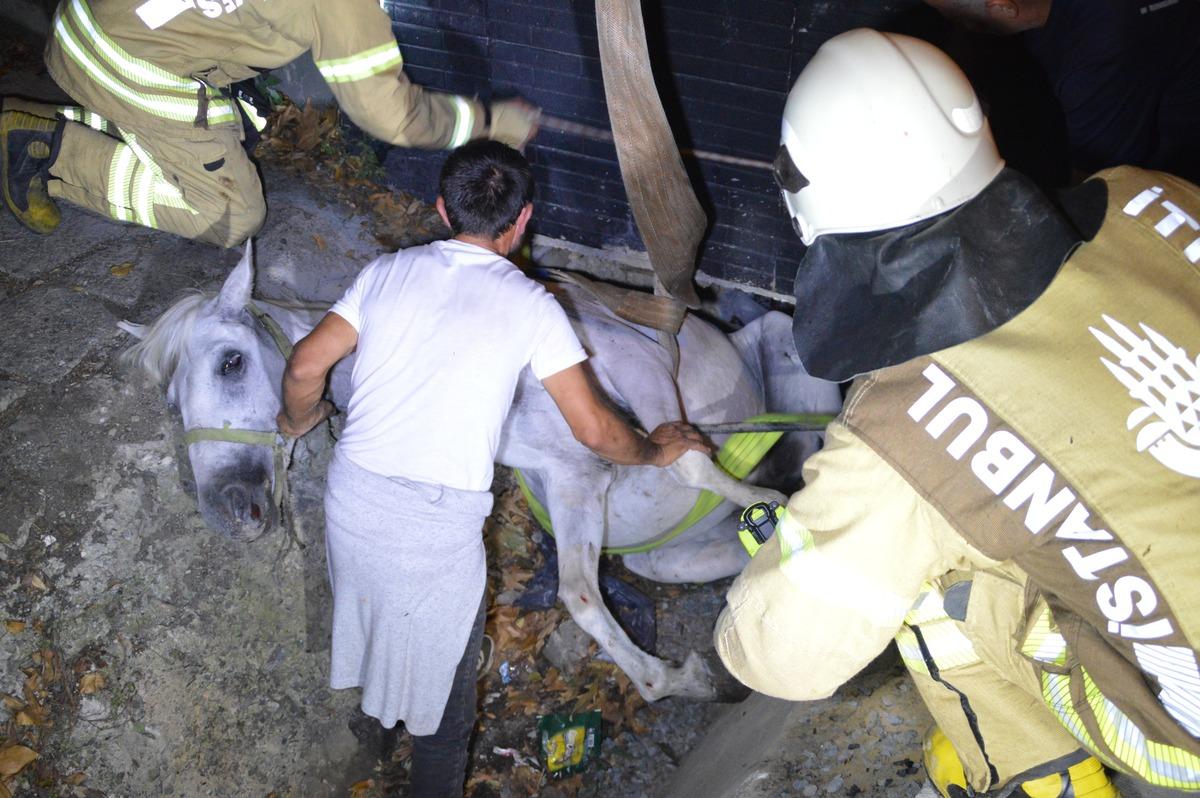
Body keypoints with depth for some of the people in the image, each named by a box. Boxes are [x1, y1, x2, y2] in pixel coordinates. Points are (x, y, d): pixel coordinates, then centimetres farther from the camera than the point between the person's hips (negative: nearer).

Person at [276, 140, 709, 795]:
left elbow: (304, 367, 3)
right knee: (443, 681, 19)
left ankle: (370, 698, 61)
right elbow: (593, 428, -6)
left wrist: (298, 418, 24)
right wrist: (655, 450, 13)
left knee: (370, 609, 35)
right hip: (438, 525, -5)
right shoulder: (530, 304, -5)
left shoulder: (390, 271, 5)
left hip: (351, 495, 5)